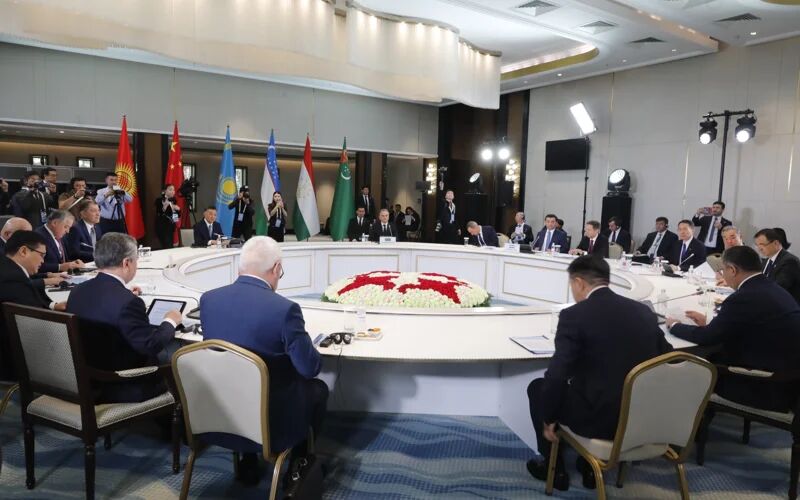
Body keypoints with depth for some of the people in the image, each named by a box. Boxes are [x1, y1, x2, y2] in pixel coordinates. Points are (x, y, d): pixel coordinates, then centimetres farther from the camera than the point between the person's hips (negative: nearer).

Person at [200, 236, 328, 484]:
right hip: (269, 421, -5)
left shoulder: (208, 298, -8)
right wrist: (300, 342, 5)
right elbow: (311, 368, -16)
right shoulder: (285, 309, -25)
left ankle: (248, 462, 36)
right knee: (317, 388, 22)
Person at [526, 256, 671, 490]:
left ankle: (555, 469, 29)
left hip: (601, 419, -6)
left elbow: (556, 376, -20)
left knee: (538, 387, 18)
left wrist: (548, 419, -3)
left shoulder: (574, 315, -15)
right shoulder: (644, 311, 3)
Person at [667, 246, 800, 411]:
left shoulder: (744, 298, -23)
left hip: (773, 389, -8)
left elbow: (706, 337, -14)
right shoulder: (772, 289, 4)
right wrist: (708, 324, 17)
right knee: (711, 356, 15)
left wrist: (674, 325, 3)